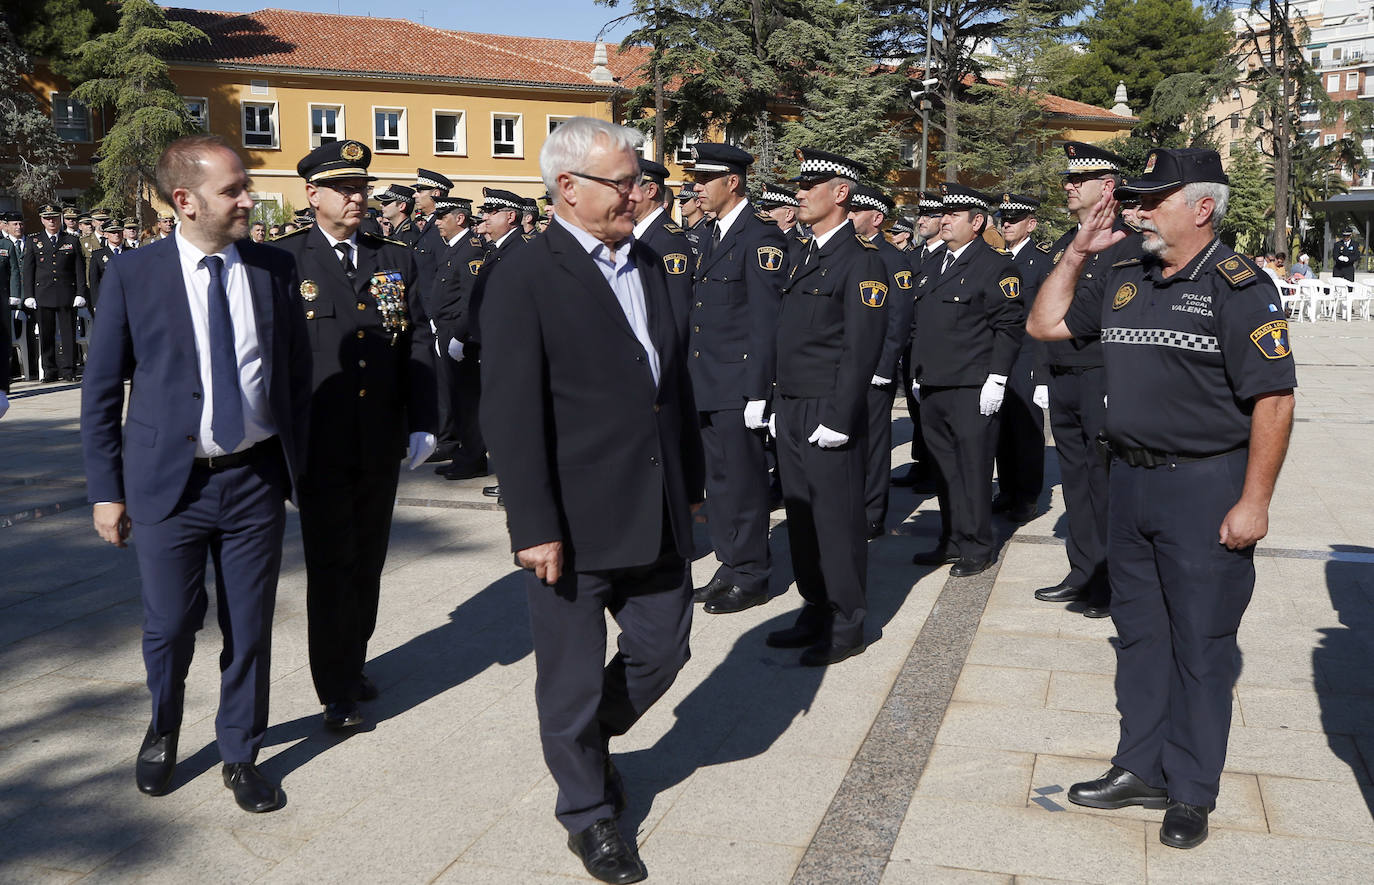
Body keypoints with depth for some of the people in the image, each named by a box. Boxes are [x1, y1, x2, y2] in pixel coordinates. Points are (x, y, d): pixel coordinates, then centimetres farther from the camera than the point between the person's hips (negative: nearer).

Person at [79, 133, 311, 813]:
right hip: (168, 482, -1)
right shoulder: (132, 276, -4)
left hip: (256, 479, 2)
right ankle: (163, 733, 40)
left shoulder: (275, 270, 1)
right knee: (169, 628, 10)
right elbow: (101, 392, 1)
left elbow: (297, 375, 9)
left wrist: (298, 465, 7)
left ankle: (240, 755, 30)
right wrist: (106, 490, -1)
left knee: (250, 629, 10)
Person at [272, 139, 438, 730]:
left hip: (382, 442, 4)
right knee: (331, 566, 1)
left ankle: (354, 665, 31)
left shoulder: (396, 260, 9)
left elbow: (417, 345, 8)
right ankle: (336, 691, 12)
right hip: (320, 443, -4)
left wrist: (422, 423, 0)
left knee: (368, 561, 14)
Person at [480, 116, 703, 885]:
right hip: (576, 524, -6)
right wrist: (536, 529, -18)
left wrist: (691, 482, 15)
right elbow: (513, 415, -15)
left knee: (662, 650, 15)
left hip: (658, 514, 7)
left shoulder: (650, 266, 10)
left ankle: (591, 739, 43)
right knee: (574, 675, 9)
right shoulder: (526, 280, -12)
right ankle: (587, 808, 31)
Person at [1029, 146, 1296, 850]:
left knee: (1200, 641, 4)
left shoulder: (1239, 287, -12)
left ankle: (1191, 791, 19)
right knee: (1139, 630, 15)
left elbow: (1273, 400, -15)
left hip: (1205, 486, -7)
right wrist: (1076, 251, 6)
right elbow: (1045, 324, 17)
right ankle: (1141, 768, 29)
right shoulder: (1124, 279, 8)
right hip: (1130, 478, 7)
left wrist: (1254, 502, -18)